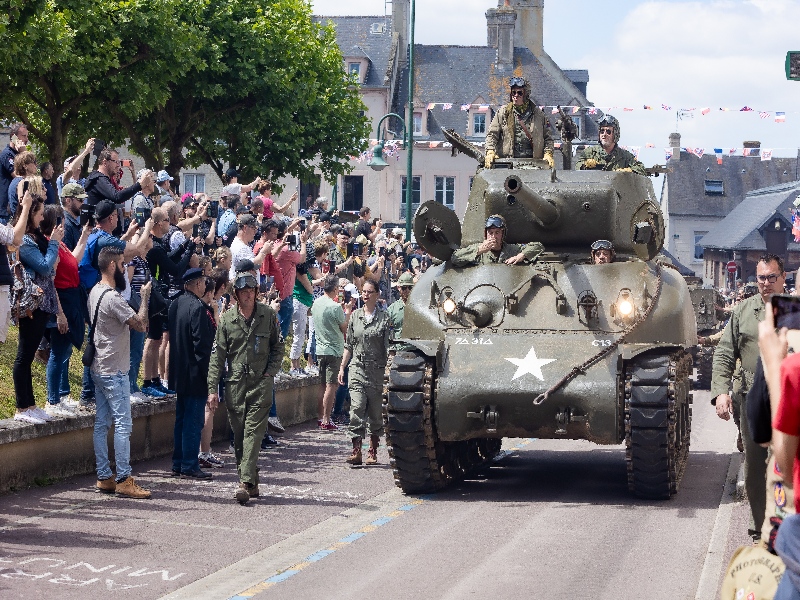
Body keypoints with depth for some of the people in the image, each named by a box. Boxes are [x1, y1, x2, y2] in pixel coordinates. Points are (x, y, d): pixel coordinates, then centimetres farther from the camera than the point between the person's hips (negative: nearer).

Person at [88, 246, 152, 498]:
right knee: (123, 425, -8)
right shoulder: (112, 297, -20)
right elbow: (140, 323, -21)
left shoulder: (95, 292, 10)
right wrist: (145, 297, -7)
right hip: (114, 371, -10)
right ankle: (123, 479, -8)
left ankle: (104, 477, 12)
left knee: (102, 423, 9)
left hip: (99, 368, 10)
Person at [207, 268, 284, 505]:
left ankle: (246, 483, -18)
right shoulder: (227, 319, 4)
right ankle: (252, 482, 15)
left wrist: (270, 372, -2)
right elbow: (217, 355, 4)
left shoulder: (268, 315, 3)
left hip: (260, 383, -2)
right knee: (239, 436, 5)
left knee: (253, 432, -11)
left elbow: (278, 347, 12)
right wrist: (212, 389, -2)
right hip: (235, 384, 2)